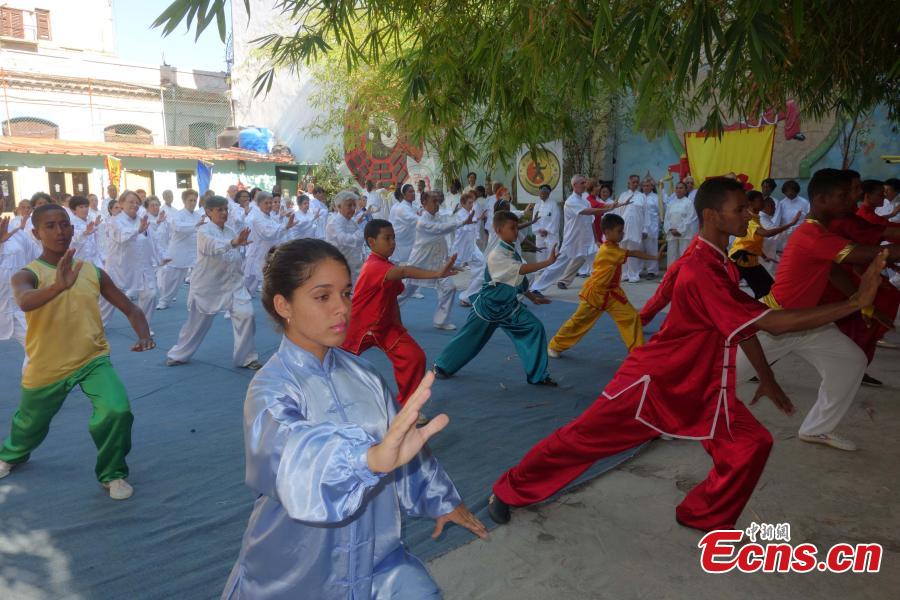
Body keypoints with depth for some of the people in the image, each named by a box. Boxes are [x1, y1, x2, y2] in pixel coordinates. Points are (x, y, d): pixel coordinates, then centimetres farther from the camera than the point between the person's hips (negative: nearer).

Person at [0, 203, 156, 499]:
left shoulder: (93, 272, -3)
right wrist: (59, 286, -57)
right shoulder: (27, 274, -12)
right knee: (30, 425, 23)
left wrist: (144, 335, -20)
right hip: (46, 368, -1)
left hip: (93, 359, 1)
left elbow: (130, 308, 1)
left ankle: (112, 474, 2)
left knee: (117, 411, -24)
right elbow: (25, 302, -37)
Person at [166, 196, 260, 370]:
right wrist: (233, 243, -54)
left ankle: (246, 358, 1)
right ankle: (178, 355, 34)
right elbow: (211, 246, -36)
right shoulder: (204, 230, -12)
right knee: (197, 321, 9)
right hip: (207, 285, -4)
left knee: (245, 314, -13)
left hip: (232, 283, 4)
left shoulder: (230, 232, 7)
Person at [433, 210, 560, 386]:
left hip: (509, 306, 7)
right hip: (488, 306, -7)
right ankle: (442, 366, 31)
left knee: (535, 328, -7)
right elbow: (521, 270, -36)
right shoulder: (495, 255, -25)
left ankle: (538, 374, 2)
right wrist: (548, 261, -37)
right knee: (470, 338, 8)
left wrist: (533, 297, 14)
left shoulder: (513, 252, 1)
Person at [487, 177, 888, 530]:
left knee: (752, 444, 4)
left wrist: (767, 379, 19)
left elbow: (744, 325, 16)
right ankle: (508, 490, 19)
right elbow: (772, 322, -31)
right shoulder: (702, 271, -28)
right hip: (653, 381, -9)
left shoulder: (722, 264, 5)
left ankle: (706, 517, 23)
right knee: (581, 439, 0)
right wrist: (857, 302, -28)